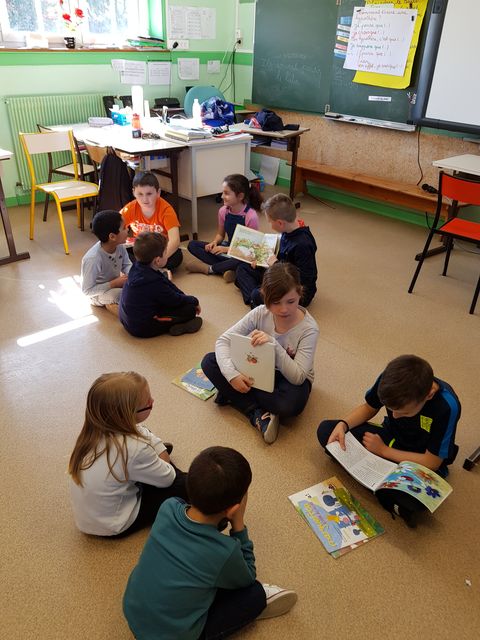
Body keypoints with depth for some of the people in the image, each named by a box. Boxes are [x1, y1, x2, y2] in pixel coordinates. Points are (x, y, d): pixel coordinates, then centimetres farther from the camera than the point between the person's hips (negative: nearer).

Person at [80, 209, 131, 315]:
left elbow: (127, 265, 2)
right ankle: (109, 304, -4)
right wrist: (114, 283, -29)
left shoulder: (119, 246, -17)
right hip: (98, 292, -7)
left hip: (116, 282, 7)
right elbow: (87, 290, -27)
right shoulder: (93, 259, -34)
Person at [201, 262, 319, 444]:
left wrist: (273, 344, -42)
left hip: (290, 378, -4)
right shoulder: (261, 313, -18)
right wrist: (232, 373, -34)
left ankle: (232, 395, -15)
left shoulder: (308, 329, -26)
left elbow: (297, 377, -31)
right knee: (209, 362, -15)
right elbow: (223, 341, -17)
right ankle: (257, 414, -20)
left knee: (291, 404, -39)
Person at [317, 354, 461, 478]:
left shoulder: (447, 407, -33)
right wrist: (343, 424, -21)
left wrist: (383, 450, -17)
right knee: (325, 430, -11)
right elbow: (368, 408, -2)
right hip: (389, 436, 4)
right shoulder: (390, 379, -22)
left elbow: (432, 462, -23)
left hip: (420, 463, -4)